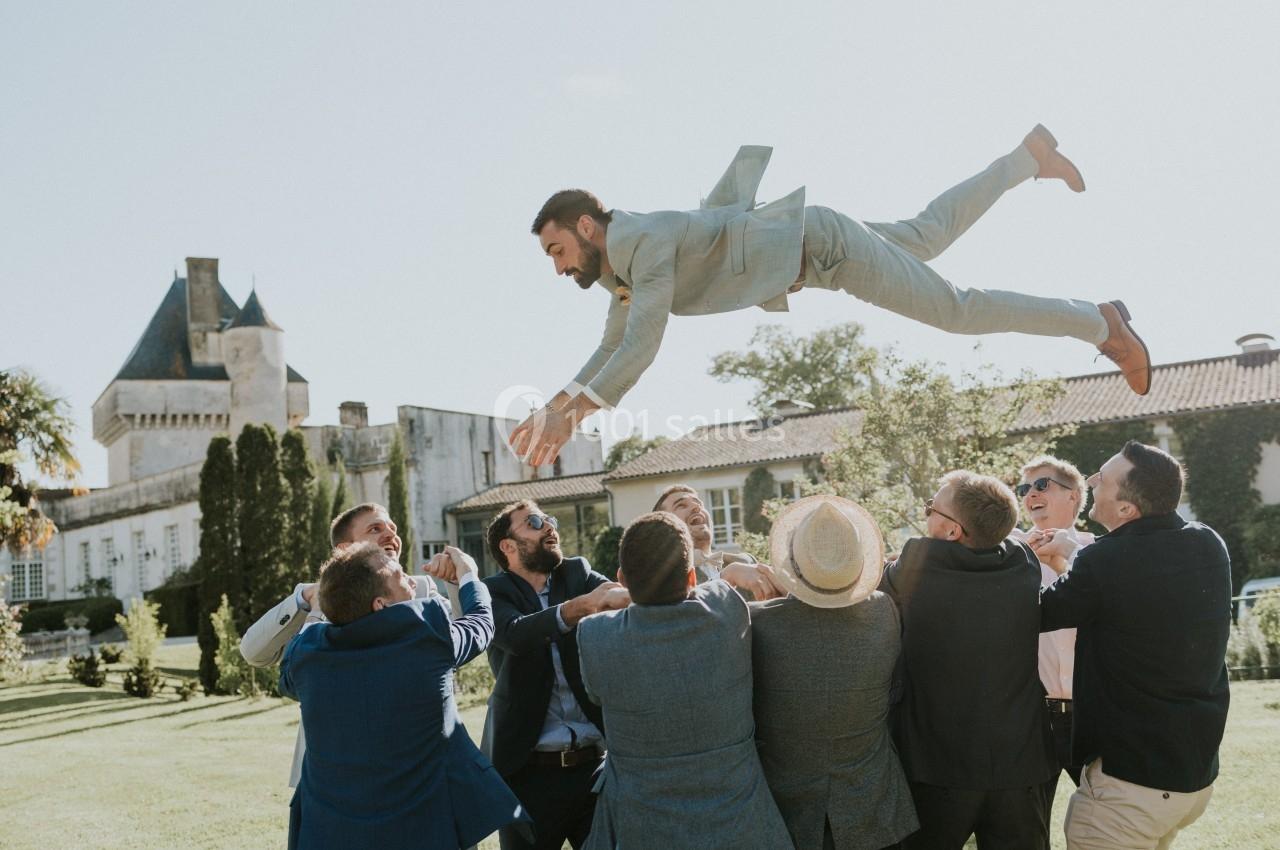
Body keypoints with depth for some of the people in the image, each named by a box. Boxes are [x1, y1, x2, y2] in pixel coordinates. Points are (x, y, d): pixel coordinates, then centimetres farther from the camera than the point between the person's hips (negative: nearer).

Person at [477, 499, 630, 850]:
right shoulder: (494, 592, 0)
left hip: (595, 764, 3)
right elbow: (516, 633, -21)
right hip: (528, 771, -2)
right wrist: (581, 606, -37)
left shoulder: (577, 573, 9)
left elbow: (622, 597, -9)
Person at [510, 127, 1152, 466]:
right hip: (802, 257, 8)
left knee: (958, 310, -6)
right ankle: (1028, 158, 42)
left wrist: (570, 412, -40)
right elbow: (613, 349, 7)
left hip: (820, 241, -8)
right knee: (930, 233, 26)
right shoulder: (618, 265, 1)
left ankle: (1100, 323, 7)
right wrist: (557, 406, -5)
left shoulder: (646, 241, -27)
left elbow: (641, 348, -37)